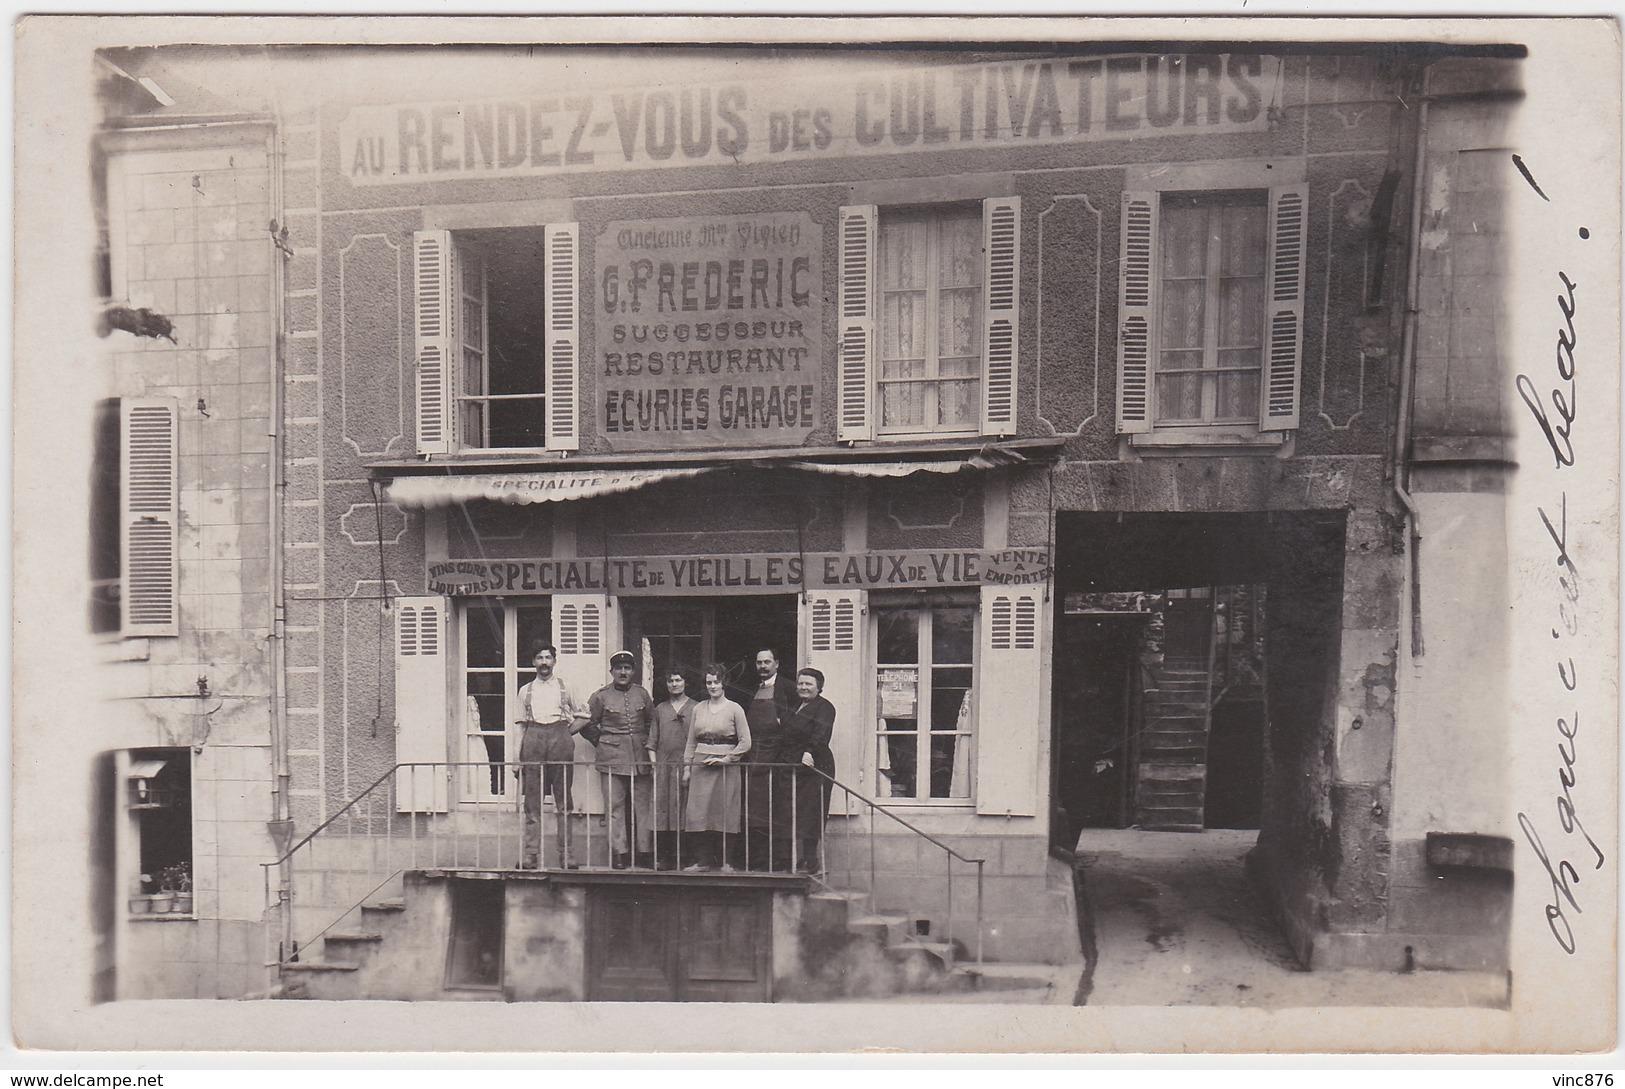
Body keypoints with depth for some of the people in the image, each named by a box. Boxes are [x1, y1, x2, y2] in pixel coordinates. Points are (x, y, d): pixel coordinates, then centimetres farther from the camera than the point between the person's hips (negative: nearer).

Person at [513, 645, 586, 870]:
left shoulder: (566, 687, 13)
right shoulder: (525, 691, 16)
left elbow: (583, 715, 17)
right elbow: (521, 726, 14)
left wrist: (567, 731, 3)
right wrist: (517, 758, 9)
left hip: (560, 742, -1)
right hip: (533, 743, 1)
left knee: (563, 802, 0)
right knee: (532, 803, -1)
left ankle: (566, 855, 2)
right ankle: (529, 854, 2)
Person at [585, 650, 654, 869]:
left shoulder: (642, 693, 10)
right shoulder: (600, 696, 3)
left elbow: (652, 721, 20)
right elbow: (587, 722, 9)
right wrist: (602, 741, 5)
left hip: (640, 757, 2)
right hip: (612, 758, -2)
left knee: (642, 804, 3)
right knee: (615, 806, -2)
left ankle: (645, 851, 8)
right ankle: (619, 852, 3)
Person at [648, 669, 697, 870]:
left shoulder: (696, 708, 6)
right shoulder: (660, 710, 15)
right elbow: (652, 742, 15)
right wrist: (654, 765, 3)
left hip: (687, 767, -2)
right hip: (663, 768, 2)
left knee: (683, 812, -3)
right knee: (661, 812, -2)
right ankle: (662, 858, 3)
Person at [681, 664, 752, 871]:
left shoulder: (734, 709, -1)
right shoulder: (699, 709, 10)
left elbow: (745, 742, -3)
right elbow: (691, 742, 15)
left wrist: (726, 759, -10)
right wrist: (687, 766, 8)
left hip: (726, 766, -3)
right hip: (700, 764, 3)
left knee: (724, 813, -1)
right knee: (698, 812, -2)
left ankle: (724, 861, 9)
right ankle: (702, 860, 6)